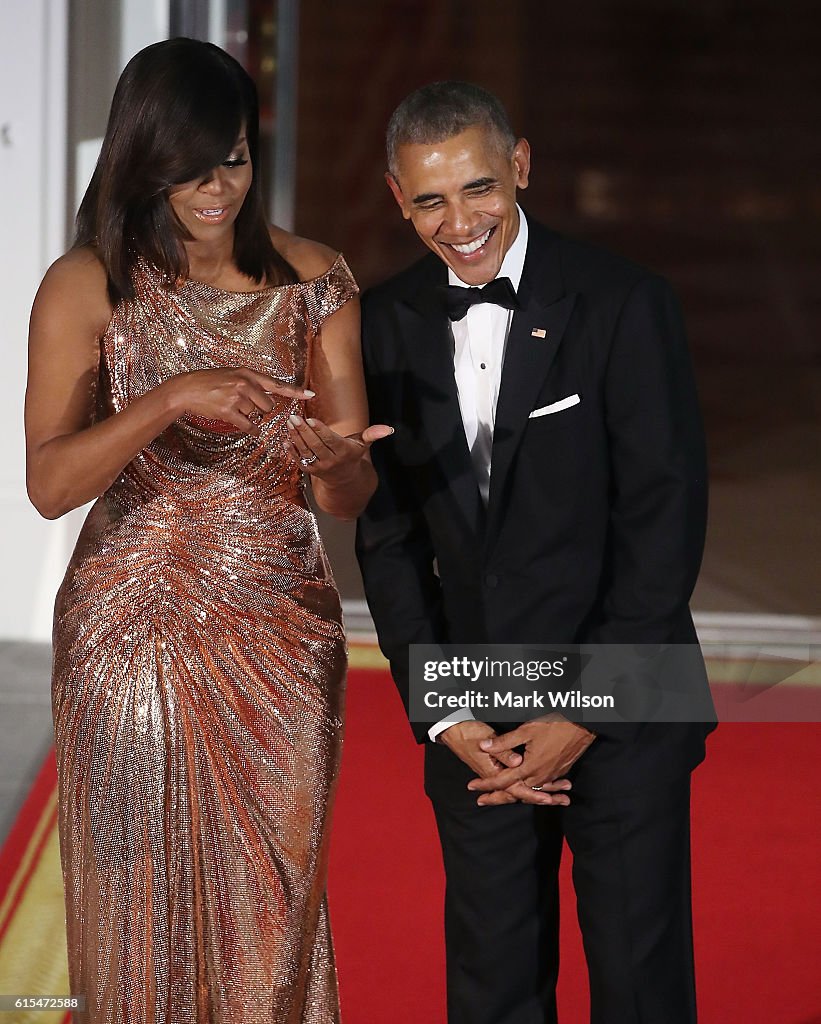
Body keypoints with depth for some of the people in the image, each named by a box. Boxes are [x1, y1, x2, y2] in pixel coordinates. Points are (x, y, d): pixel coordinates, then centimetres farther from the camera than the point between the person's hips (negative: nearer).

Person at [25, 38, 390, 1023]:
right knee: (142, 908, 5)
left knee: (273, 910, 5)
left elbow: (351, 496, 0)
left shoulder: (310, 280, 2)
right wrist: (171, 400, -27)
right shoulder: (87, 288, -5)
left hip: (282, 635, 2)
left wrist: (333, 461, -24)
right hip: (134, 635, -2)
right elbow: (48, 482, -13)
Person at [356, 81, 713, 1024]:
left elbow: (664, 521, -10)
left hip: (624, 713, -3)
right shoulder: (387, 326, 4)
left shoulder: (624, 305, -8)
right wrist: (443, 716, -3)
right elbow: (389, 534, 6)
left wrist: (586, 712, -13)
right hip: (476, 727, 3)